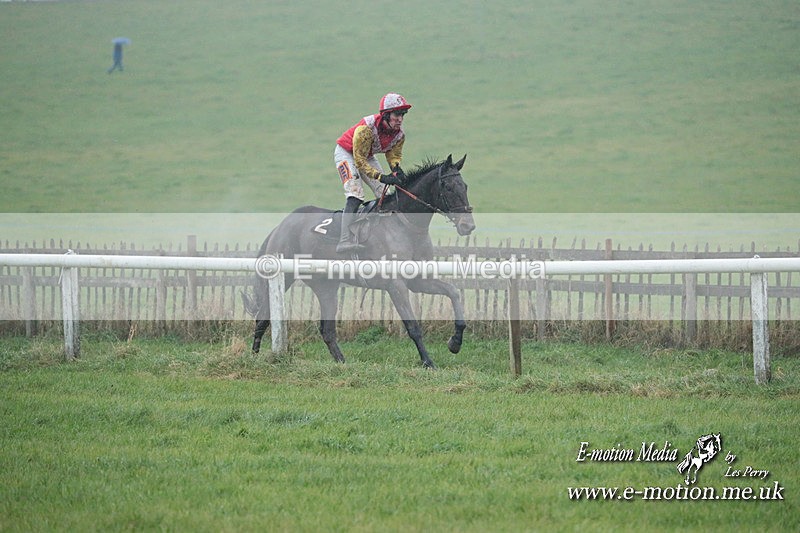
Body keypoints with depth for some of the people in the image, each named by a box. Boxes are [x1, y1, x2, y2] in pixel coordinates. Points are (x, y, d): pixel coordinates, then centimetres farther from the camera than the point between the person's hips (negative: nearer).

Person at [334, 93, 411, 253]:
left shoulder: (399, 134, -16)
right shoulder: (366, 128, -37)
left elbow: (394, 155, -1)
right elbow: (359, 160, -32)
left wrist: (396, 169, -25)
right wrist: (381, 177, -39)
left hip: (367, 157, 8)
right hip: (346, 153, -8)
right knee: (355, 194, -24)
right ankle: (344, 240, -34)